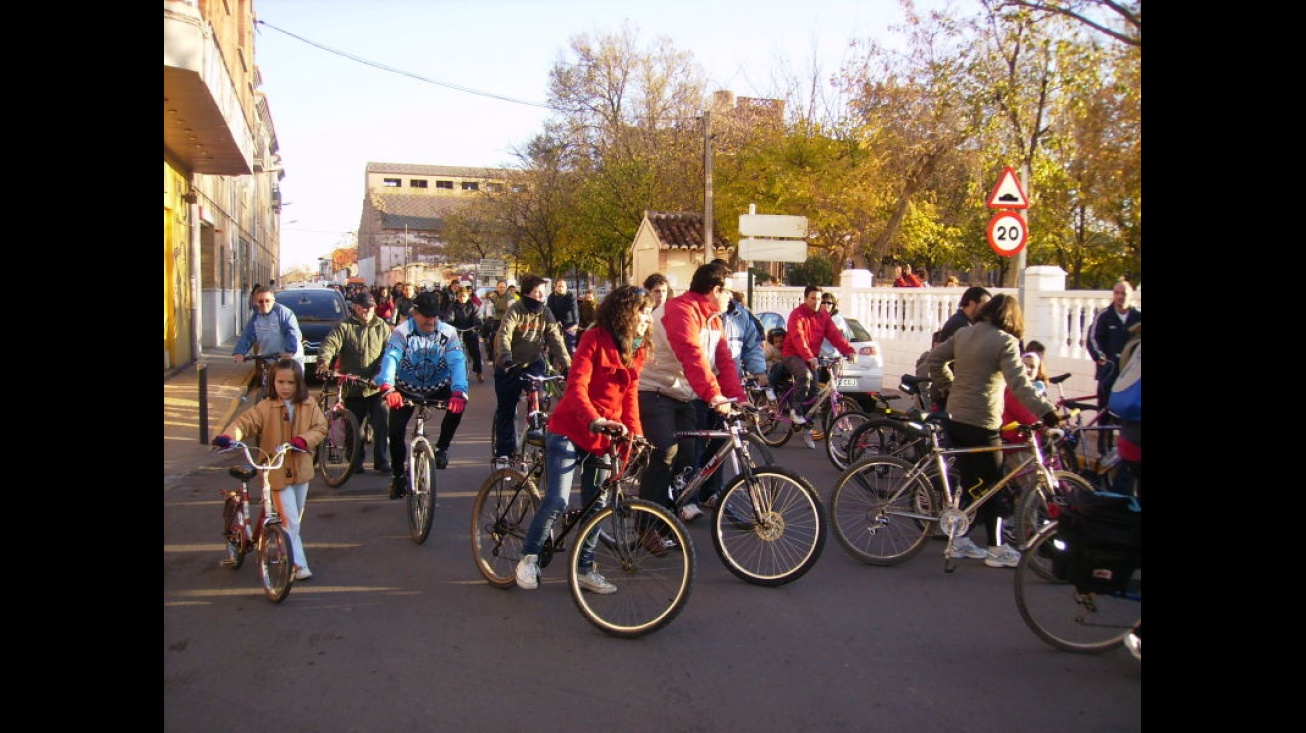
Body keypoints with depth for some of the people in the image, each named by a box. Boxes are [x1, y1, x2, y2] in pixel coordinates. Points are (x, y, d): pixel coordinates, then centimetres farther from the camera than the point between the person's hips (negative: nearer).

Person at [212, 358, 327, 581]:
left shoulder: (308, 405, -1)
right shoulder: (265, 407, -11)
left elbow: (320, 427, -2)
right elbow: (245, 422, -20)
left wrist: (303, 439, -20)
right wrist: (229, 436, -40)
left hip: (301, 469, 4)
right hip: (277, 471, -4)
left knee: (296, 518, 18)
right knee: (290, 520, -6)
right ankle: (299, 564, 1)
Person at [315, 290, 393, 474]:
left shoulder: (382, 327, 8)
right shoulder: (344, 326, 2)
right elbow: (329, 344, -11)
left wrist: (381, 373, -15)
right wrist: (324, 362, -32)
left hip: (376, 386, 1)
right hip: (352, 386, 0)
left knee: (382, 424, -5)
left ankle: (382, 461, 6)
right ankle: (356, 461, 22)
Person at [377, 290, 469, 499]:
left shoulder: (448, 332, -14)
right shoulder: (402, 331, -16)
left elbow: (457, 362, -27)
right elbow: (390, 358, -30)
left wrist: (458, 392, -46)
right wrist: (388, 388, -50)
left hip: (437, 387, 0)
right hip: (406, 388, 0)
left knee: (458, 402, -30)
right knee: (396, 430, -12)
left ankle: (441, 448, -9)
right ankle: (398, 475, 14)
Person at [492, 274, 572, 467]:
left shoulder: (545, 313, -6)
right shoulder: (515, 311, -16)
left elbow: (556, 340, -13)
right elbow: (504, 335, -30)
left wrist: (566, 364, -27)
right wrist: (506, 359, -48)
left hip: (533, 363, 2)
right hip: (509, 366, -2)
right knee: (506, 409, 3)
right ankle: (504, 452, 15)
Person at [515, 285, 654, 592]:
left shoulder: (637, 349, 8)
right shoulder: (595, 339, -14)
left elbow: (630, 394, 8)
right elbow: (577, 386, -24)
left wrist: (635, 433, -7)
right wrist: (595, 420, -40)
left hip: (603, 436, 7)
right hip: (570, 431, -7)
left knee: (595, 506, 10)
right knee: (558, 500, -13)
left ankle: (585, 569, 23)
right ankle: (529, 557, 9)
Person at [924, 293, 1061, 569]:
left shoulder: (962, 334, 7)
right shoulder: (1005, 342, -12)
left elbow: (934, 359, 15)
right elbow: (1019, 382, -22)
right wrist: (1046, 410, -25)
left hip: (955, 418, 7)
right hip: (982, 423, -7)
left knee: (968, 483, 16)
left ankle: (960, 541, 21)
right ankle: (997, 549, 11)